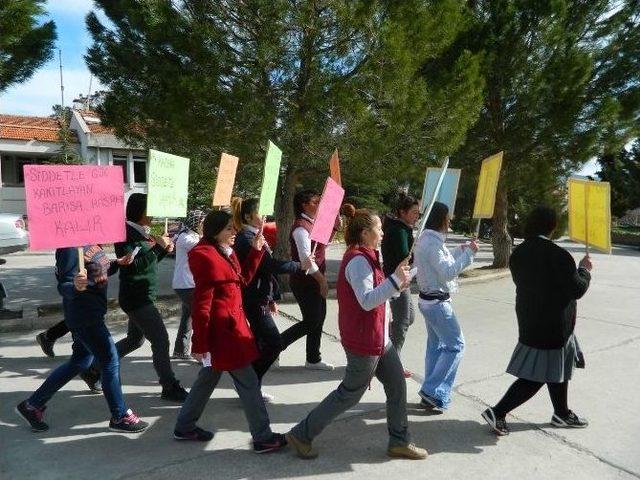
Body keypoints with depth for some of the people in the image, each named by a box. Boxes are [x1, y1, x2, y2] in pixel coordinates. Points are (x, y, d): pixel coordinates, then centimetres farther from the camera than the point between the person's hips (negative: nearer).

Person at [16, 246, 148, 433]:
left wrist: (117, 263, 6)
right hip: (83, 315, -10)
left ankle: (33, 405, 32)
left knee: (80, 362, 19)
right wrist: (76, 287, -42)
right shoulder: (70, 247, -19)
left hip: (92, 313, 10)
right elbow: (64, 286, -21)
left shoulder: (90, 242, 7)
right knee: (110, 360, -2)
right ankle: (120, 416, 13)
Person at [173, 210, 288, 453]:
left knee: (209, 377, 20)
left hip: (230, 325, 10)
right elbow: (201, 305, -21)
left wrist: (255, 251, 8)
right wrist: (199, 343, -18)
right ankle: (263, 438, 12)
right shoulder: (206, 257, -20)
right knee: (248, 382, 0)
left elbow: (242, 279, 17)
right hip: (222, 329, -10)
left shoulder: (225, 252, 9)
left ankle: (184, 427, 35)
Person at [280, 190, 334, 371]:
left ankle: (313, 359, 24)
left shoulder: (313, 223, 11)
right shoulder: (301, 227, -18)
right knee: (311, 321, -3)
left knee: (319, 318, 13)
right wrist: (322, 280, -18)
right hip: (305, 281, -9)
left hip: (315, 280, 9)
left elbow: (322, 244, 23)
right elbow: (306, 259, -23)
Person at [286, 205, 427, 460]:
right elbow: (366, 301, -29)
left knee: (397, 385, 14)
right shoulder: (358, 260, -21)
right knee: (350, 394, 3)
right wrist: (395, 280, -32)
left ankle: (399, 442, 29)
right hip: (363, 341, -10)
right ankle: (301, 434, 17)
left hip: (379, 338, 10)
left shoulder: (365, 257, 12)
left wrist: (396, 284, 9)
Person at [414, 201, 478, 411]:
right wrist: (468, 254, -17)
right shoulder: (432, 243, -21)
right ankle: (434, 392, 0)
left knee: (435, 345, 15)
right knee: (455, 345, -2)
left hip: (429, 300, 10)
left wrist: (461, 250, 12)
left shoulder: (426, 239, 10)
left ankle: (430, 393, 22)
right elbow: (448, 272, -23)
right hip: (437, 303, -10)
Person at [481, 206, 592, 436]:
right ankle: (497, 412, 0)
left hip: (529, 320, 8)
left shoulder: (518, 253, 0)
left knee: (559, 369, 25)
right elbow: (577, 289, -15)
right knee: (536, 377, 2)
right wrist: (584, 269, 4)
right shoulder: (558, 255, -22)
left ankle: (562, 414, 41)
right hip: (552, 325, -8)